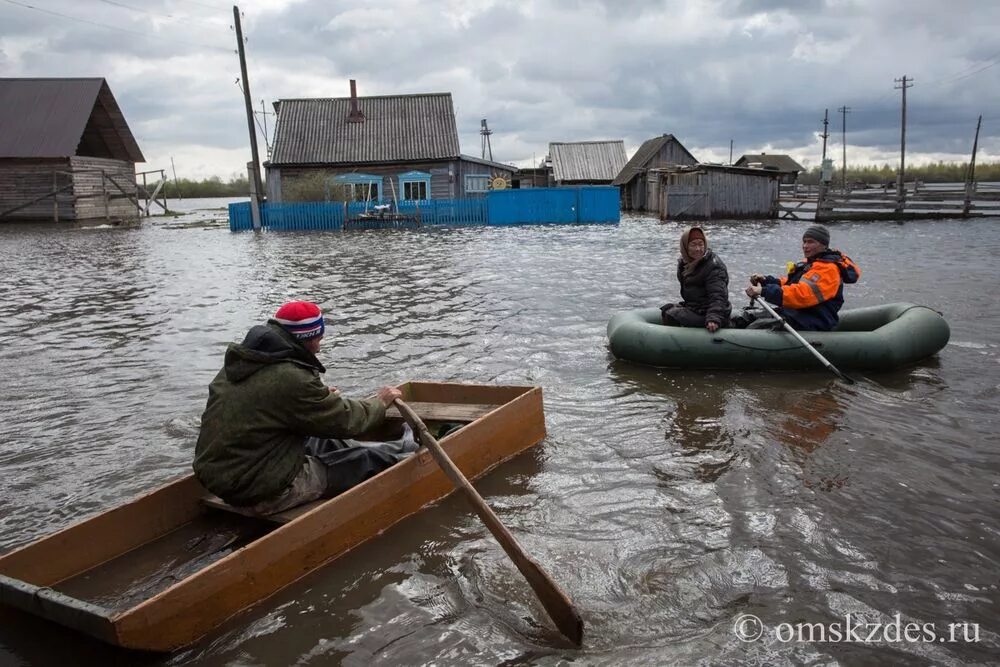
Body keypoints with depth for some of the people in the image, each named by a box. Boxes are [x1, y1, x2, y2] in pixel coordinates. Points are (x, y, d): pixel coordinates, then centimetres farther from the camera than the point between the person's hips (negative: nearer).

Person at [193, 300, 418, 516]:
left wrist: (322, 395, 27)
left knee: (322, 443, 25)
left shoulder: (239, 362, 2)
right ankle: (405, 451, 32)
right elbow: (346, 421, -14)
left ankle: (400, 447, 39)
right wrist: (380, 402, 5)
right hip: (264, 494, -9)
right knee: (367, 459, 5)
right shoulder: (292, 378, -25)